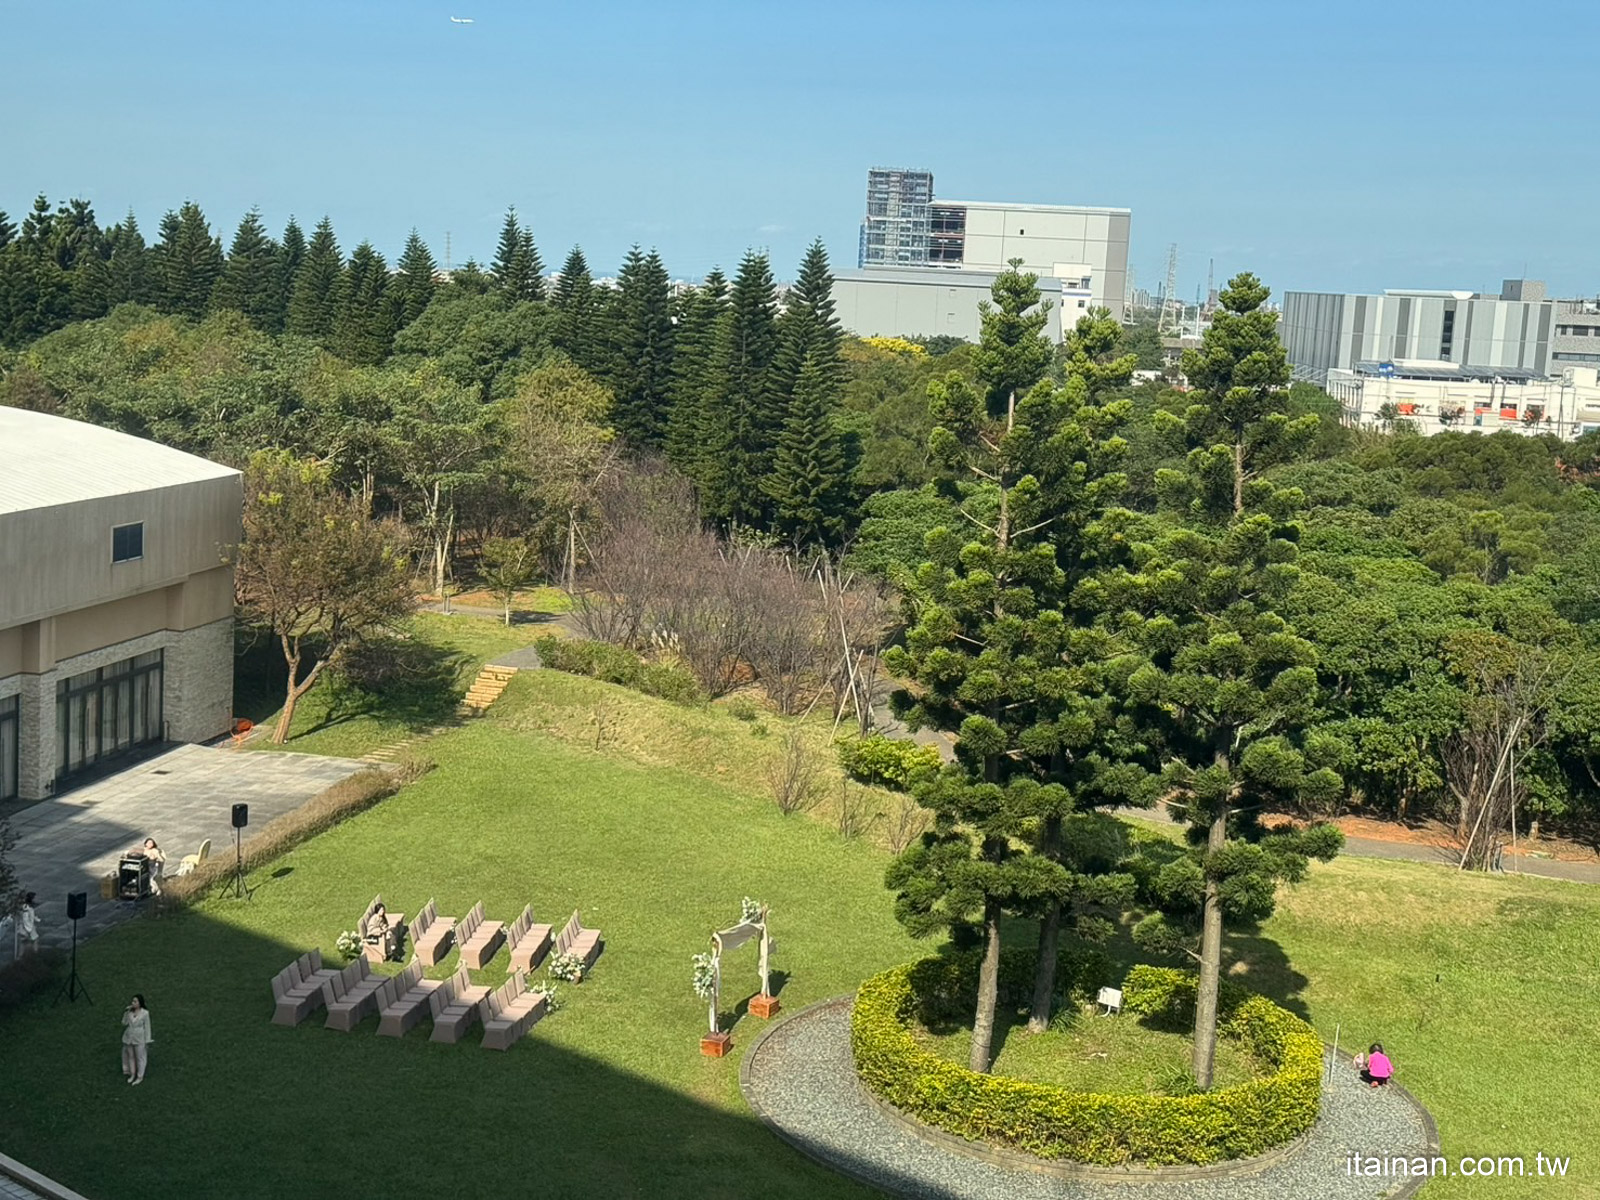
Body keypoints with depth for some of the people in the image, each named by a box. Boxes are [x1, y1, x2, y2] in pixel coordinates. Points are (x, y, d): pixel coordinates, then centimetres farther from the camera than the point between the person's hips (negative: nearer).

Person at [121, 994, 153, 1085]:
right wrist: (126, 1012, -21)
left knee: (140, 1058, 10)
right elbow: (124, 1023, -8)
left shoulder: (145, 1013, -18)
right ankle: (132, 1074, 39)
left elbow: (147, 1027, -11)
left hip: (139, 1039, -5)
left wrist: (147, 1041, -8)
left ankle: (140, 1077, 27)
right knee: (131, 1056, 19)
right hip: (129, 1037, 5)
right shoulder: (129, 1011, -7)